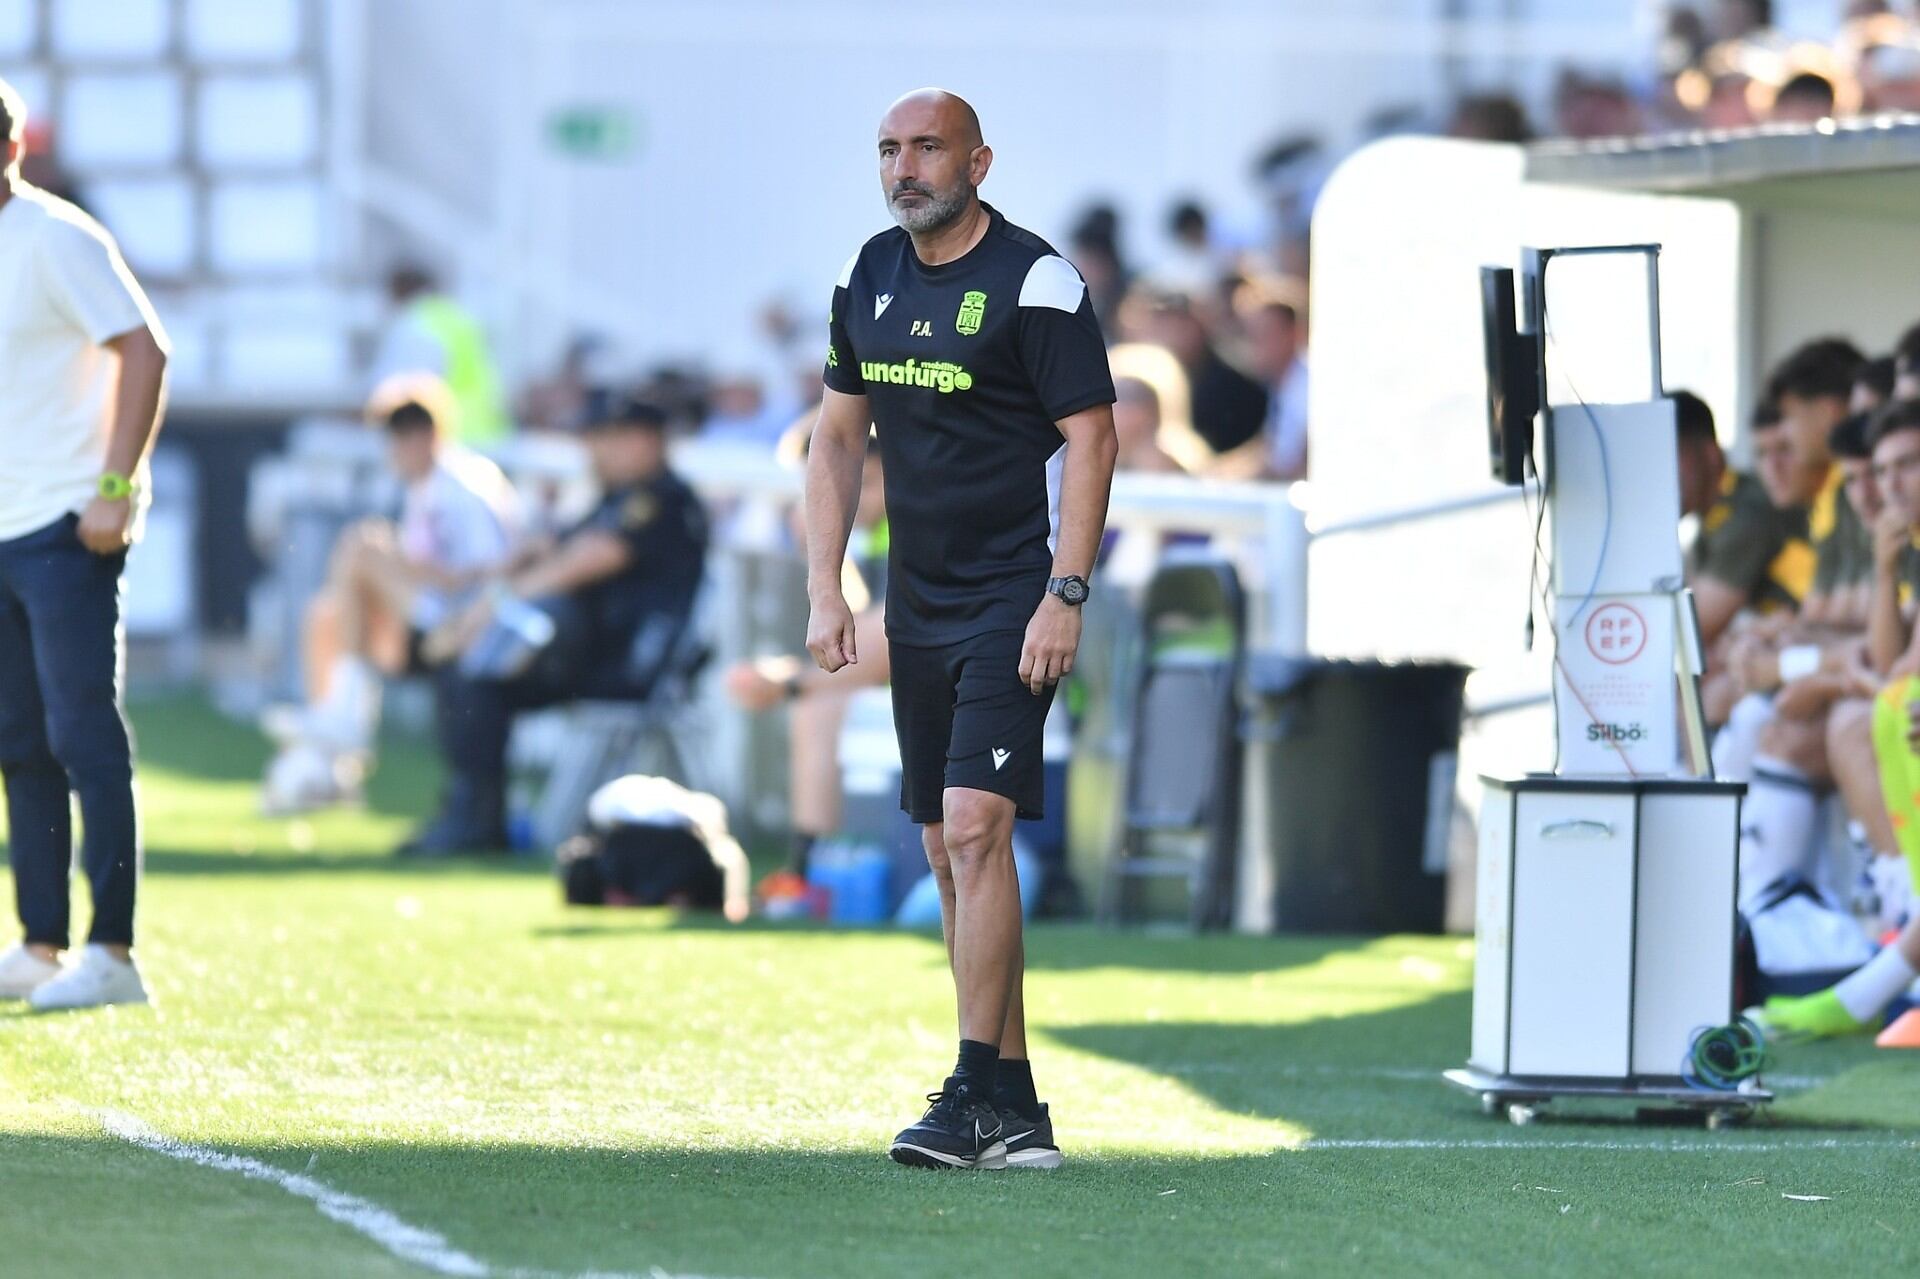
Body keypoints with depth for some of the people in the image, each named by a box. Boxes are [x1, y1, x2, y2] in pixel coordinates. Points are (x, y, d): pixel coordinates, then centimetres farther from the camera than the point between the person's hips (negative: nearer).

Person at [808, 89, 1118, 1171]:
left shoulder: (1035, 281, -11)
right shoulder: (872, 276, 10)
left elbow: (1091, 440, -12)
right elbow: (839, 434, 16)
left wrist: (1065, 596, -19)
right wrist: (825, 588, 8)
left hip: (1013, 604, -7)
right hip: (918, 603, 7)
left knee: (974, 824, -18)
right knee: (950, 849, 7)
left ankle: (977, 1096, -18)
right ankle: (1016, 1109, 13)